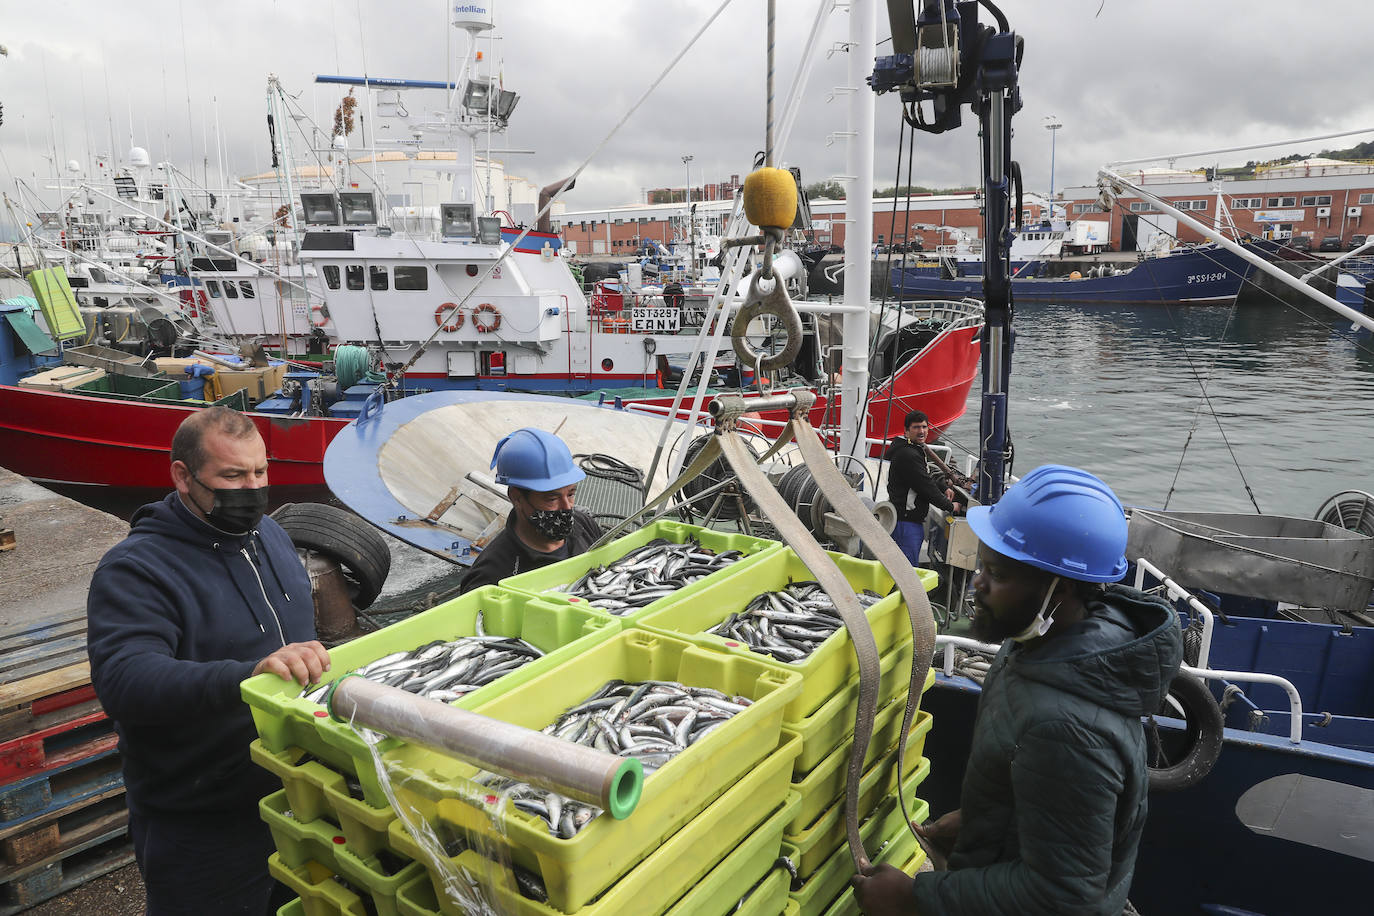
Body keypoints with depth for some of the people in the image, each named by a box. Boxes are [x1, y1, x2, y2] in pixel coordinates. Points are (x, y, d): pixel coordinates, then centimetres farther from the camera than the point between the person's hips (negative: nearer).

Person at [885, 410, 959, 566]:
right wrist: (950, 506, -6)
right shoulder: (908, 455, -19)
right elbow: (926, 486, -18)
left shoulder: (914, 450, 16)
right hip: (906, 521, -11)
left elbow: (927, 478, 28)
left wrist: (944, 489, 10)